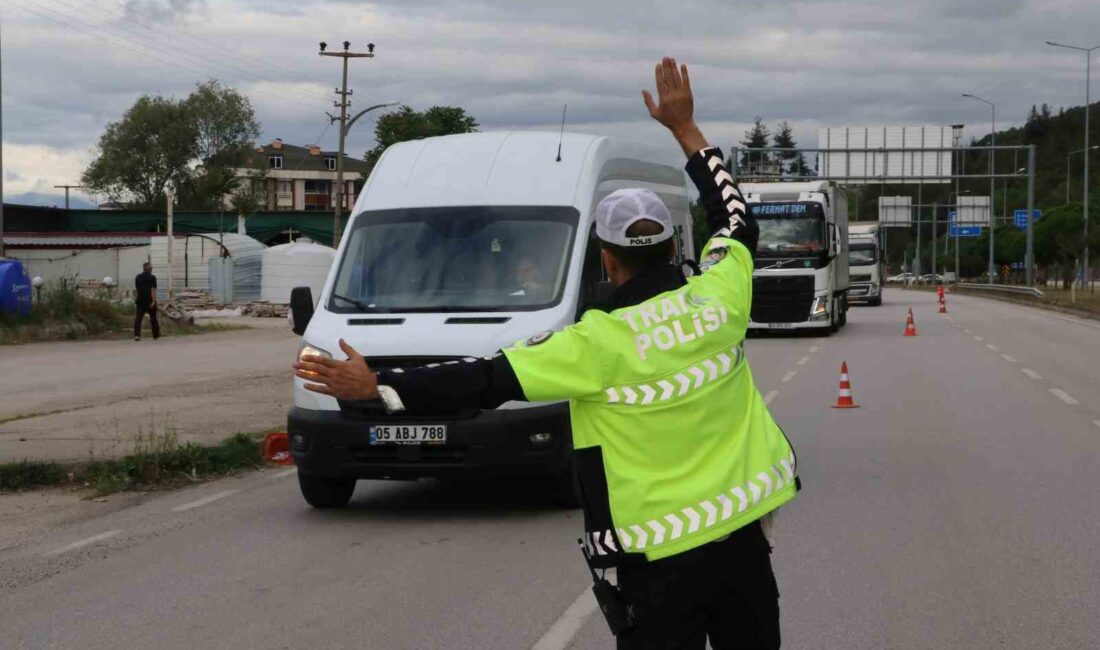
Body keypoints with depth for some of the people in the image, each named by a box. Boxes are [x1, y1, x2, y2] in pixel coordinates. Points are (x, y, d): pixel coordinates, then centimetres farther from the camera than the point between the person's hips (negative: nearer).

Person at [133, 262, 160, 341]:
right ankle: (156, 335, 23)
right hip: (149, 300, -3)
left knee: (138, 318, -2)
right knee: (153, 317, 11)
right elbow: (153, 290, -16)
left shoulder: (138, 277, 9)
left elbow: (136, 289, 15)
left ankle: (136, 335, -17)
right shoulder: (152, 278, -8)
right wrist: (154, 301, -19)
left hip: (140, 301, 3)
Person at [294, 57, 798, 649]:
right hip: (741, 533, 5)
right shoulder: (717, 300, -3)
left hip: (662, 554, -5)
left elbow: (488, 379, -16)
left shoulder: (602, 343, -16)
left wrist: (376, 386, -10)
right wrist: (684, 128, 23)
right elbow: (736, 220, 18)